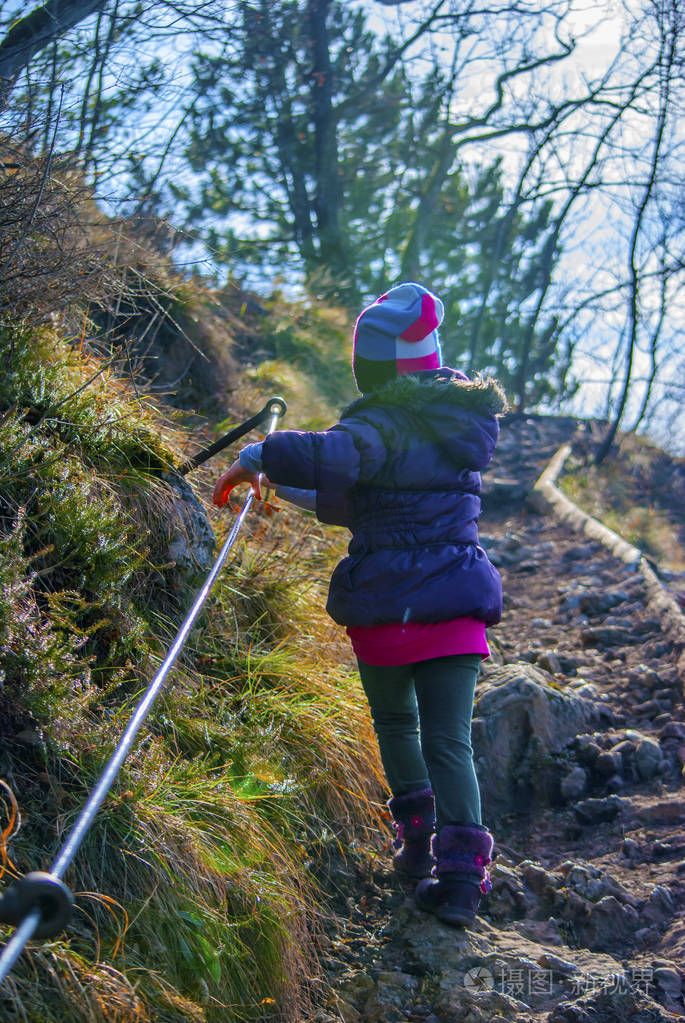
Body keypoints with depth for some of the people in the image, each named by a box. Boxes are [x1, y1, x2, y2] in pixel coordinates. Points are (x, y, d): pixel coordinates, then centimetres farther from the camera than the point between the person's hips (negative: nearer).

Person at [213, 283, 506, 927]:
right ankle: (461, 872, -5)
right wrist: (295, 493, 28)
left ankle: (417, 843, 26)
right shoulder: (459, 420, 13)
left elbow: (331, 459, -38)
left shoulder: (383, 424, -14)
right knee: (449, 740, 4)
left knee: (395, 723, 20)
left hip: (388, 602, -5)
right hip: (460, 602, 5)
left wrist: (255, 458, -20)